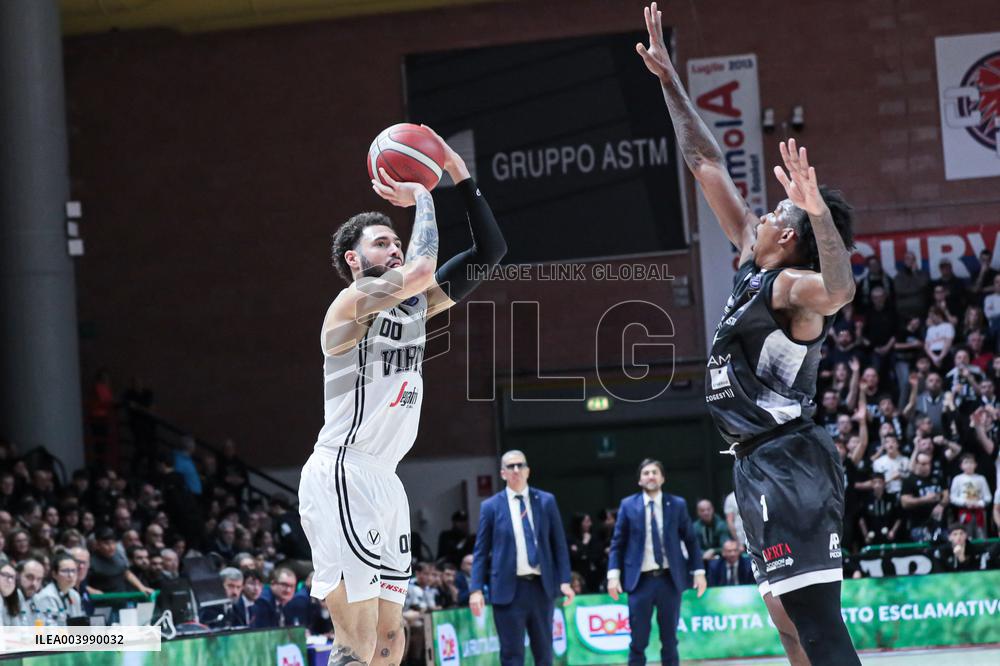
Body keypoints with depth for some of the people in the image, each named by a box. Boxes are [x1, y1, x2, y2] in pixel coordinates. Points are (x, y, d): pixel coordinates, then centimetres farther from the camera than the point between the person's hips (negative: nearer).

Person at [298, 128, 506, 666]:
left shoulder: (415, 305, 14)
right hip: (341, 476, -9)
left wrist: (460, 176, 4)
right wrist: (421, 198, -12)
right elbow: (422, 269, -28)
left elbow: (490, 252, 12)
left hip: (383, 481, 9)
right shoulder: (354, 301, -9)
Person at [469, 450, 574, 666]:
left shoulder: (546, 501, 7)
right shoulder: (491, 507, 2)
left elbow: (559, 544, 7)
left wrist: (564, 581, -2)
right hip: (508, 588, -2)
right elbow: (481, 551, 2)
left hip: (541, 586, 2)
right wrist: (476, 589, -7)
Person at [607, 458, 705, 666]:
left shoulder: (677, 504, 5)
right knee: (638, 640, -3)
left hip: (670, 579, 1)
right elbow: (618, 543, 5)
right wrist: (613, 575, -5)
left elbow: (691, 540, 8)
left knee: (669, 639, 7)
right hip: (641, 580, -1)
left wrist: (699, 571, 1)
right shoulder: (628, 505, 4)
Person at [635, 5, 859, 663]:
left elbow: (840, 291, -39)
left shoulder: (794, 286, -13)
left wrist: (817, 209, -49)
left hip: (788, 462, -10)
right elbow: (707, 164, 16)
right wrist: (668, 78, 18)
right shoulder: (755, 263, 11)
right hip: (767, 462, 10)